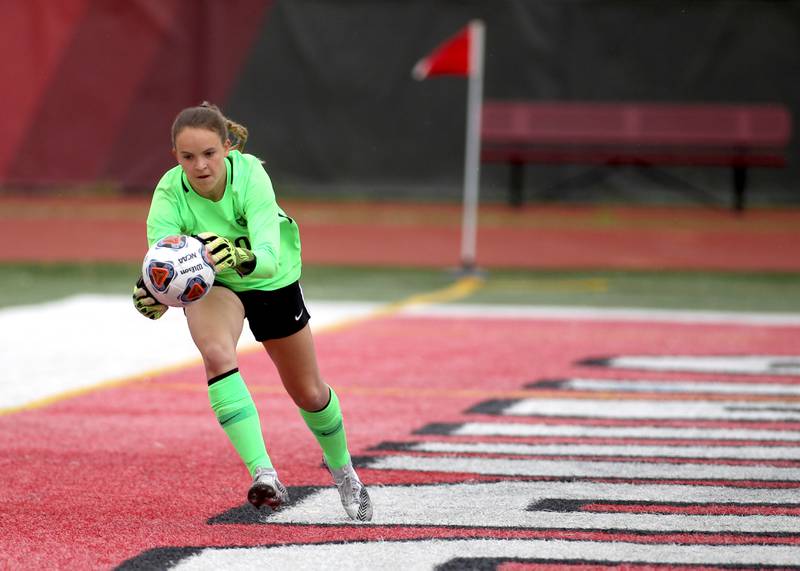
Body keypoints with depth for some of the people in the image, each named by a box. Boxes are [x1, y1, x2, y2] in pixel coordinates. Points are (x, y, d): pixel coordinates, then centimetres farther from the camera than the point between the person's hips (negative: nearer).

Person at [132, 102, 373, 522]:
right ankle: (263, 474, -35)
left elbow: (269, 257, -46)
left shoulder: (250, 176, -36)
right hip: (209, 286, 0)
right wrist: (152, 295, -65)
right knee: (217, 353, -34)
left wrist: (240, 259, -68)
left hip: (272, 280, 0)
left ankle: (342, 469, 46)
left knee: (308, 393, 15)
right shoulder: (170, 194, -32)